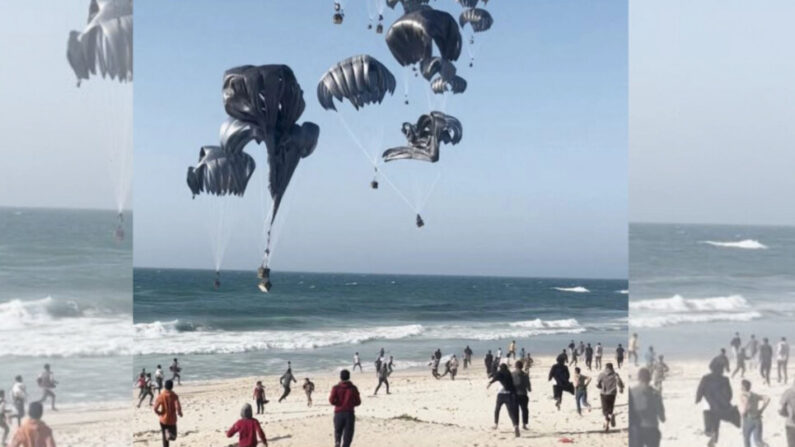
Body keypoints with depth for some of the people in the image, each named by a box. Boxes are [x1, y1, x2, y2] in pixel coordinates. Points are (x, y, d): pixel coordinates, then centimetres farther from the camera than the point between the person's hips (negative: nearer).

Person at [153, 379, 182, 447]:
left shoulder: (161, 396, -7)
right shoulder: (174, 396, -12)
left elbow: (155, 409, -11)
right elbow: (178, 408, -21)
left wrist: (160, 414, 9)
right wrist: (180, 414, 0)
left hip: (163, 420, 1)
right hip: (172, 420, -1)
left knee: (165, 439, 15)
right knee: (173, 437, 13)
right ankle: (169, 433, -22)